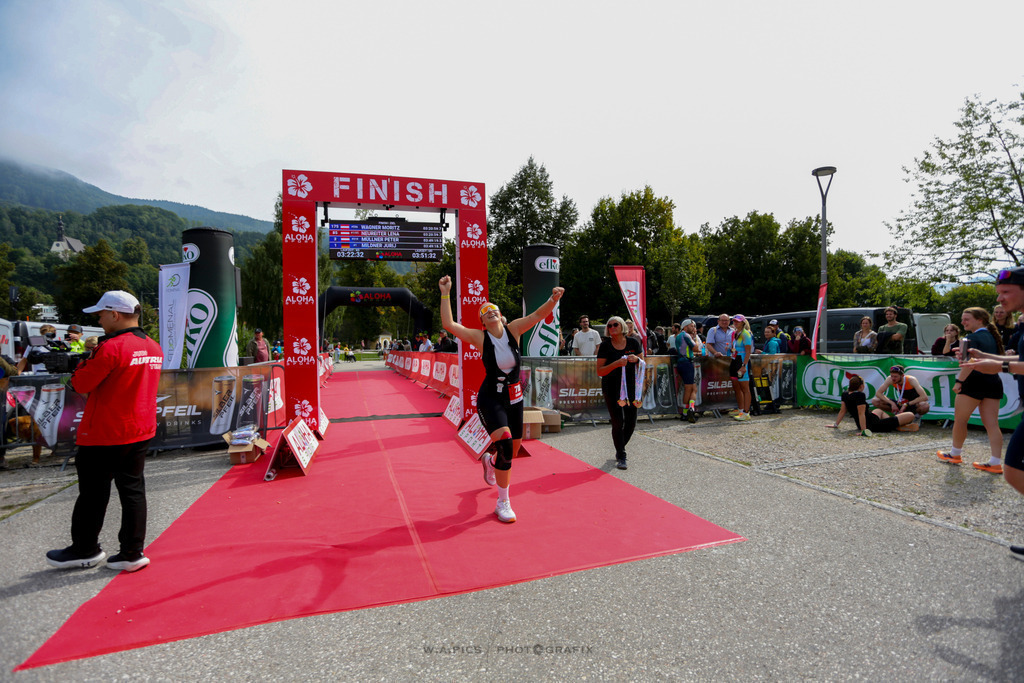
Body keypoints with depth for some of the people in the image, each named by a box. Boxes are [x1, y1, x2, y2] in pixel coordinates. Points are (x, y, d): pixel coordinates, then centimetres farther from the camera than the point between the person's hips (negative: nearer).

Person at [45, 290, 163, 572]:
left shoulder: (111, 348, -19)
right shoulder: (154, 348, 5)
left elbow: (81, 384, -14)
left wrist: (84, 362, 3)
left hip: (104, 435, -7)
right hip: (141, 432, 7)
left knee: (93, 492, 10)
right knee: (133, 490, 10)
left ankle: (85, 549, 26)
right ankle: (132, 553, 15)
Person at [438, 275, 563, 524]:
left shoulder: (513, 330, -2)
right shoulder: (480, 337, -10)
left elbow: (538, 315, -12)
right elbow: (448, 324, -20)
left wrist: (554, 299, -29)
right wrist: (445, 293, -21)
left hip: (514, 398, 4)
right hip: (490, 399, -4)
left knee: (513, 449, 14)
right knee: (504, 444, -21)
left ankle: (489, 461, 53)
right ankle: (503, 503, -2)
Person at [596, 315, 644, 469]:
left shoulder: (633, 342, 2)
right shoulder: (605, 346, -5)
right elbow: (600, 371, -9)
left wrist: (636, 359, -13)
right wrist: (616, 364, -23)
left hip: (631, 386, 3)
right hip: (612, 388, -3)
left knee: (631, 421, 6)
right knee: (617, 422, -4)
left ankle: (620, 449, 31)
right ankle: (621, 456, 10)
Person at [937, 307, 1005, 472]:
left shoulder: (973, 337, -10)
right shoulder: (993, 336, 15)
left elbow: (970, 363, -20)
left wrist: (959, 381, -18)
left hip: (975, 382, -8)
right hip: (994, 382, 8)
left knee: (960, 420, 6)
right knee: (992, 424, 5)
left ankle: (955, 454, 17)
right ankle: (995, 463, 2)